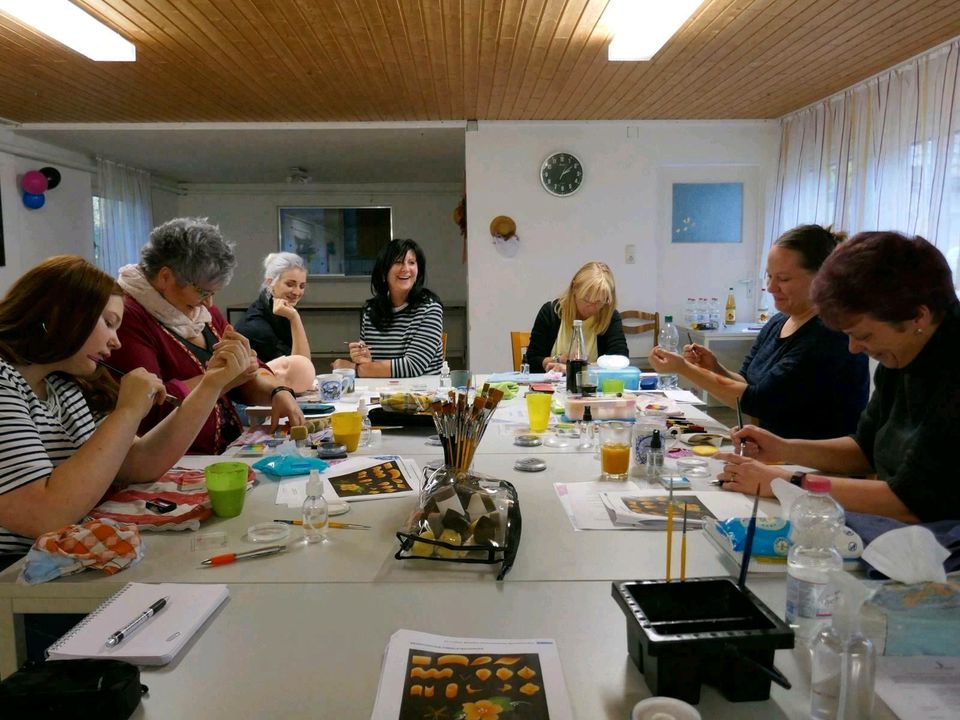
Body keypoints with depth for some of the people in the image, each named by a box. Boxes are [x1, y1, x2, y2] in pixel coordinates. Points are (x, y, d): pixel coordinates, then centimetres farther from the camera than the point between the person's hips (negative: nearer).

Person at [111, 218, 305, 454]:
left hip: (230, 450, 8)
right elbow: (151, 410, -22)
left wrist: (278, 391, -6)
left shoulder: (204, 311, 14)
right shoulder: (127, 319, -13)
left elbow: (251, 374, 14)